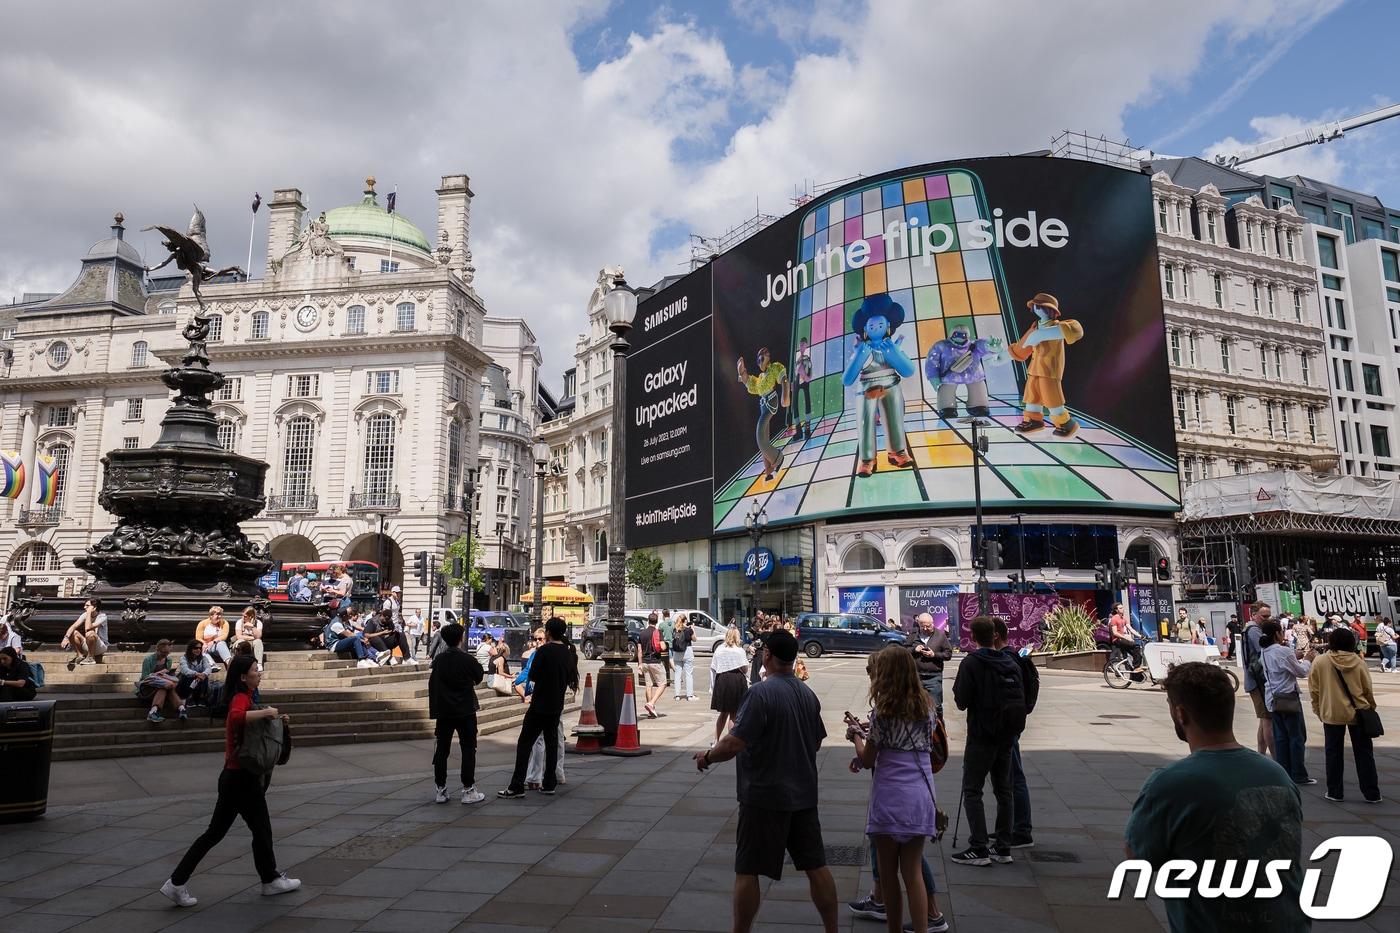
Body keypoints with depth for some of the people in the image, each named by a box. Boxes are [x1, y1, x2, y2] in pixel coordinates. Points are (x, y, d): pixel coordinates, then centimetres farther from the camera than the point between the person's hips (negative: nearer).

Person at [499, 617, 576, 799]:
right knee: (552, 743, 13)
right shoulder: (568, 653, 5)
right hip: (557, 706, 6)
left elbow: (532, 676, -8)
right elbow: (571, 679, 12)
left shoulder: (543, 650, -14)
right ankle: (549, 784, 15)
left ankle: (516, 787, -5)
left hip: (539, 705, -6)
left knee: (525, 743, -3)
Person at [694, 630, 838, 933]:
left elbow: (734, 743, -23)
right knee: (816, 866, 15)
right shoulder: (808, 693, 4)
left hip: (765, 796, -7)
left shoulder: (761, 692, -19)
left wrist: (707, 756, -5)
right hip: (804, 794, 7)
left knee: (747, 871, 6)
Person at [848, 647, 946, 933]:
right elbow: (928, 747, 13)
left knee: (889, 871, 11)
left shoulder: (882, 710, -10)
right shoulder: (926, 706, 4)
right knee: (913, 871, 8)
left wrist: (856, 737, 14)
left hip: (890, 797, -4)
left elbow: (867, 759, -5)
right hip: (921, 796, 4)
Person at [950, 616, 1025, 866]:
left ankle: (979, 849, -3)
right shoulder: (1012, 664, 5)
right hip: (1007, 737, 6)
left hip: (981, 737, -6)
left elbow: (961, 701, -14)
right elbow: (1021, 701, 6)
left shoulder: (971, 663, -12)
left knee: (972, 791, 0)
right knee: (1003, 791, 13)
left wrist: (957, 688, 5)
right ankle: (1003, 848, 16)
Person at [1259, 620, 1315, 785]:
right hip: (1288, 698, -7)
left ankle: (1284, 773, 14)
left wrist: (1296, 657, 14)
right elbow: (1301, 672, -8)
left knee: (1280, 737, 11)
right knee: (1297, 737, 3)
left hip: (1272, 699, 7)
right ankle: (1299, 775, 8)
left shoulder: (1265, 653, 6)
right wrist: (1307, 660, 9)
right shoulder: (1284, 651, -17)